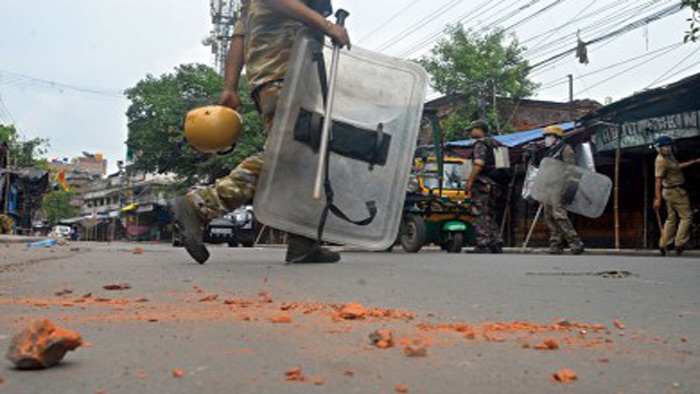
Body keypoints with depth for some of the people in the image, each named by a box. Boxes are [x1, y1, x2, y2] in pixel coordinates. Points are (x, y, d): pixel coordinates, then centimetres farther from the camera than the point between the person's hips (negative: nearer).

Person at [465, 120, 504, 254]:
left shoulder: (480, 144, -8)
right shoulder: (495, 144, 20)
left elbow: (479, 164, -20)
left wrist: (470, 180, -17)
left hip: (482, 184, -9)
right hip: (494, 185, 9)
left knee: (480, 215, -8)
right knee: (490, 215, 14)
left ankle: (483, 245, -12)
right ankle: (496, 244, 14)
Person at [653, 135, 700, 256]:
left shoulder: (669, 157, 9)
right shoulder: (661, 160, -21)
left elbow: (677, 166, 28)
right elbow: (658, 180, -24)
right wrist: (658, 199, -27)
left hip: (671, 192, 10)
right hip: (675, 191, -10)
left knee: (672, 218, 14)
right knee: (686, 217, -4)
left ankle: (663, 245, 15)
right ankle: (680, 244, -3)